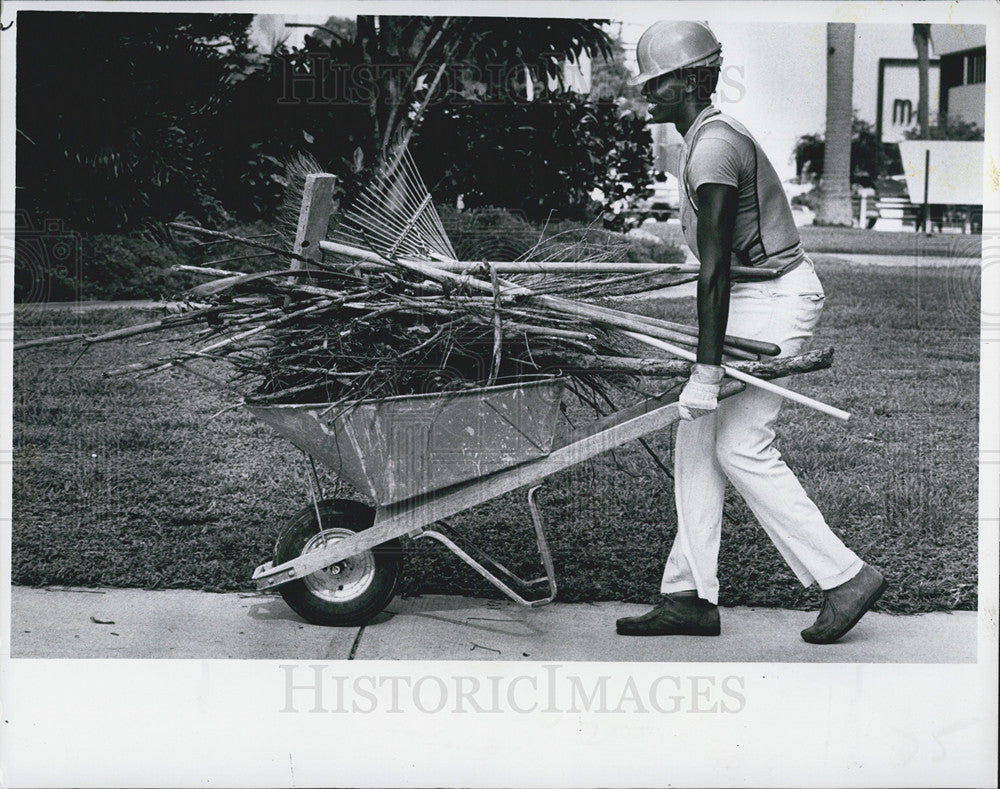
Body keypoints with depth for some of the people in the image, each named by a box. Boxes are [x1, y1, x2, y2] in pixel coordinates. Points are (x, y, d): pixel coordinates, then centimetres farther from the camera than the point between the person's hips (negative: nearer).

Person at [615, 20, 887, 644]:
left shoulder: (714, 147, -20)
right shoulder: (708, 137, 12)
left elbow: (715, 270, -26)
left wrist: (707, 371, -28)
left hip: (776, 299, -10)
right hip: (754, 297, 10)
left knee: (739, 446, -8)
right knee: (697, 438, 7)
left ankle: (846, 577, 1)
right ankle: (692, 597, 11)